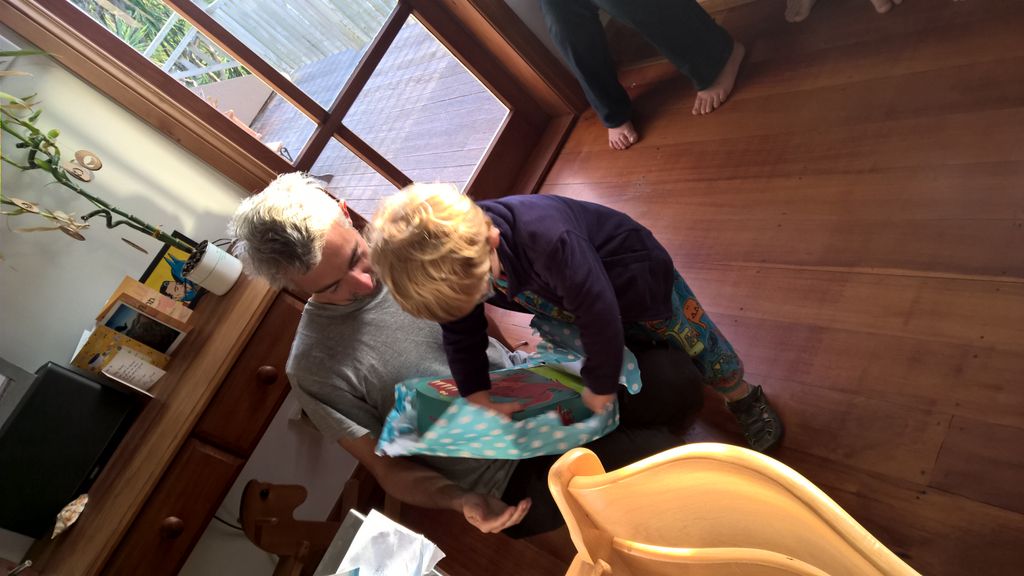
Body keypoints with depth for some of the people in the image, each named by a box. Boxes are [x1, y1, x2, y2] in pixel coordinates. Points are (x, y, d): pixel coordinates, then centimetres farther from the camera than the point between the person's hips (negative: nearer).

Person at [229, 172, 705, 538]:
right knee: (658, 458, -22)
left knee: (676, 380, -12)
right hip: (509, 478, -5)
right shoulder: (315, 371, -15)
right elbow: (391, 468, -6)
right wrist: (460, 500, -25)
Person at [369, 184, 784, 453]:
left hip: (634, 277, -5)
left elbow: (599, 313, -37)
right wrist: (479, 400, -12)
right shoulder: (448, 268, -25)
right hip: (570, 301, 6)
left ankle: (745, 401, 41)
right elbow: (461, 338, -8)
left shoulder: (545, 236, -48)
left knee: (694, 342, 13)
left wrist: (600, 386, -23)